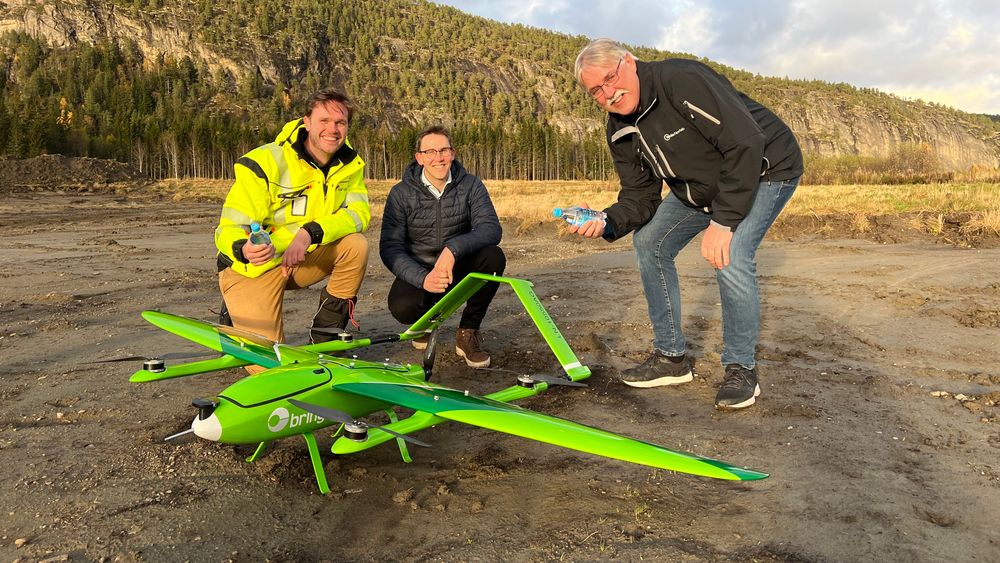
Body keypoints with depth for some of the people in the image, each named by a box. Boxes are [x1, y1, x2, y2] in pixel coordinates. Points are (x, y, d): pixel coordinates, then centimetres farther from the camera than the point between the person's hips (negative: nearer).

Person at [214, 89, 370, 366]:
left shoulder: (350, 165, -5)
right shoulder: (265, 162, -21)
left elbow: (359, 212, -19)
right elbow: (229, 229, -22)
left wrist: (311, 232, -36)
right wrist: (243, 249, -47)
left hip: (303, 260, 5)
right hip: (254, 267, -4)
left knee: (356, 245, -24)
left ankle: (323, 340, -7)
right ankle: (235, 315, 20)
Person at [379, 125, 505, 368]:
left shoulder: (470, 186, -6)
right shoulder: (401, 194, -8)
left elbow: (491, 229, -22)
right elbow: (389, 247, -15)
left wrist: (453, 248, -41)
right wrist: (423, 278, -34)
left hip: (459, 269, 1)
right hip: (418, 272, -1)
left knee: (494, 256, -29)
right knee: (402, 307, -33)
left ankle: (468, 331, -10)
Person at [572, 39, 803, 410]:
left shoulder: (682, 80, -30)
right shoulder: (620, 132, -5)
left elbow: (746, 144, -34)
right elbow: (640, 195, -5)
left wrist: (722, 222, -33)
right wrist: (607, 223, -27)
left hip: (765, 168, -8)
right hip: (700, 186, 8)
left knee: (730, 257, -28)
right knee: (648, 242, 0)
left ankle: (741, 368, -5)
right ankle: (671, 357, 10)